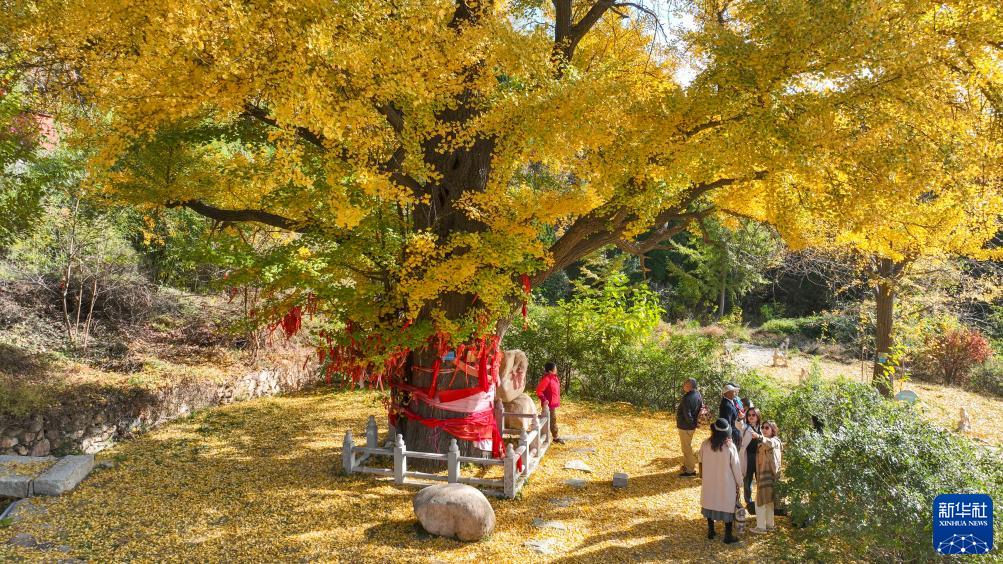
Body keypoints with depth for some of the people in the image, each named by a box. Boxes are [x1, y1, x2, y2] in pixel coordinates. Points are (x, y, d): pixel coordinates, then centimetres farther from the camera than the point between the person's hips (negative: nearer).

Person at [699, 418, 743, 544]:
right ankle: (728, 535, 22)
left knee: (710, 504, 19)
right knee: (728, 507, 12)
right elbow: (735, 466, -12)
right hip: (726, 484, -3)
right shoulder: (730, 447, -22)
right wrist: (739, 482, 2)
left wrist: (702, 475, 19)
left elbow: (701, 462, 2)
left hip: (709, 482, 3)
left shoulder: (705, 444, -13)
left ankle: (711, 531, 30)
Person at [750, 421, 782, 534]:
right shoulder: (762, 442, 14)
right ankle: (769, 524, 24)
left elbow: (770, 443, -37)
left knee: (760, 500, -6)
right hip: (762, 474, 8)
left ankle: (761, 526, -1)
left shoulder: (775, 441, -11)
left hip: (769, 474, -8)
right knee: (768, 500, 15)